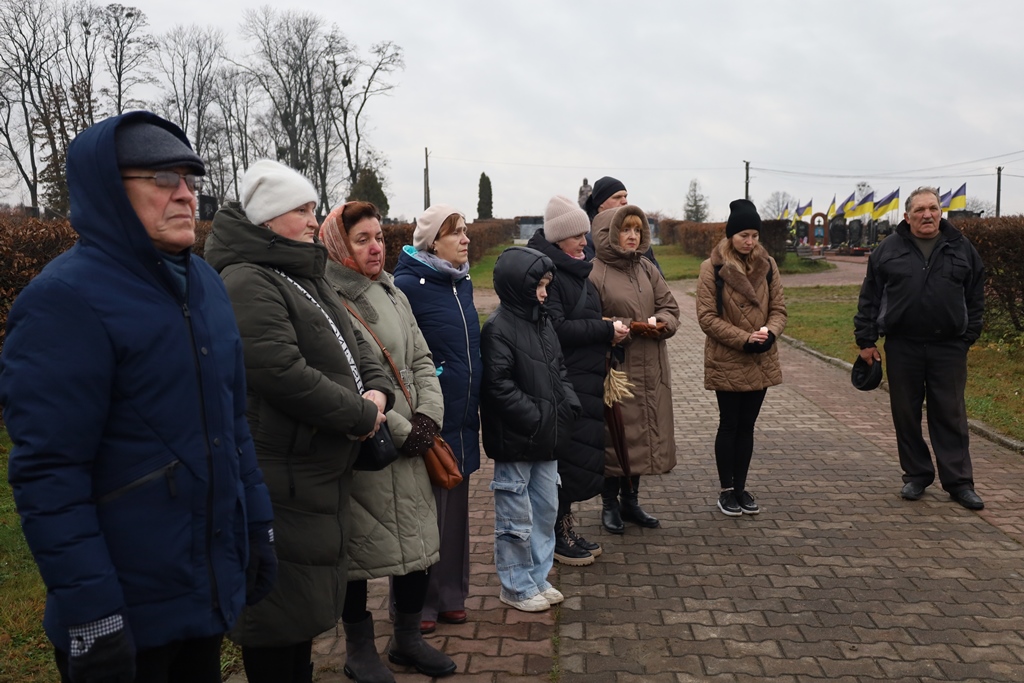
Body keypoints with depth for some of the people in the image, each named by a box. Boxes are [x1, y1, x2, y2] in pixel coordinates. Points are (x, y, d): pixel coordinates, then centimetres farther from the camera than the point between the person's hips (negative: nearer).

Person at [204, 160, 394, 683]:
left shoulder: (307, 278, 16)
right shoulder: (247, 281, -16)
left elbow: (353, 345, 18)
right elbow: (283, 374, -26)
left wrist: (377, 388, -4)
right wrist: (361, 415, -17)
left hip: (322, 470, 10)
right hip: (279, 477, -10)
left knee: (306, 597, 21)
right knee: (278, 606, 2)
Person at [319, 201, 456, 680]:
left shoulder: (393, 295, 12)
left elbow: (421, 360, 13)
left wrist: (428, 416, -3)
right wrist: (401, 431, -14)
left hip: (408, 446, 7)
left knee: (417, 542, 13)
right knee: (359, 551, 6)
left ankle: (408, 639, 32)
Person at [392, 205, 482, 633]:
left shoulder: (462, 283, 11)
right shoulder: (408, 285, -14)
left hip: (461, 418, 8)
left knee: (455, 509, 15)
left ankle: (450, 595, 29)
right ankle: (416, 604, 18)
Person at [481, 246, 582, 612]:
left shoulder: (542, 322, 11)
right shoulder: (498, 328, -15)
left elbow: (559, 370, 18)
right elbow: (499, 387, -20)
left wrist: (568, 405, 2)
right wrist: (536, 419, -19)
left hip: (546, 437, 9)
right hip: (515, 441, -8)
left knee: (546, 509, 17)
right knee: (516, 517, 4)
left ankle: (538, 577, 31)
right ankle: (516, 587, 19)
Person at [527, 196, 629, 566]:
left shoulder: (572, 269, 15)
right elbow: (556, 329, -23)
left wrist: (606, 331, 8)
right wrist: (606, 330, -17)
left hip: (584, 379, 10)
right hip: (563, 382, -10)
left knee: (579, 458, 14)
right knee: (571, 456, -2)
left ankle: (564, 529, 26)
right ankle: (556, 535, 12)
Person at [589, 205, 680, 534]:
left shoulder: (647, 269, 10)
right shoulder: (595, 273, -10)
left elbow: (670, 307, 11)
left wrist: (661, 323, -10)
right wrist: (630, 326, -19)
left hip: (649, 370, 6)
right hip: (614, 368, -6)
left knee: (643, 433, 13)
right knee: (615, 435, 1)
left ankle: (630, 500, 28)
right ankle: (610, 504, 18)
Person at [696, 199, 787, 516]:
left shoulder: (767, 265, 4)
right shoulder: (712, 267, -10)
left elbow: (778, 308, 5)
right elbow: (706, 316, -12)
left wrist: (770, 332, -16)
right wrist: (744, 339, -19)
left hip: (761, 361, 4)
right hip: (726, 362, -4)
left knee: (747, 425, 12)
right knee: (729, 425, 5)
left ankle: (741, 487, 24)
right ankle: (726, 490, 18)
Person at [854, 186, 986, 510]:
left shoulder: (962, 249, 5)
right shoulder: (889, 250, 3)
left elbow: (975, 298, 9)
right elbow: (869, 298, 4)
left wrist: (968, 337, 3)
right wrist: (866, 340, 1)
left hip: (948, 347, 0)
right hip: (902, 347, 0)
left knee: (951, 415, 4)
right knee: (906, 414, 7)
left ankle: (959, 482, 12)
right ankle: (916, 475, 21)